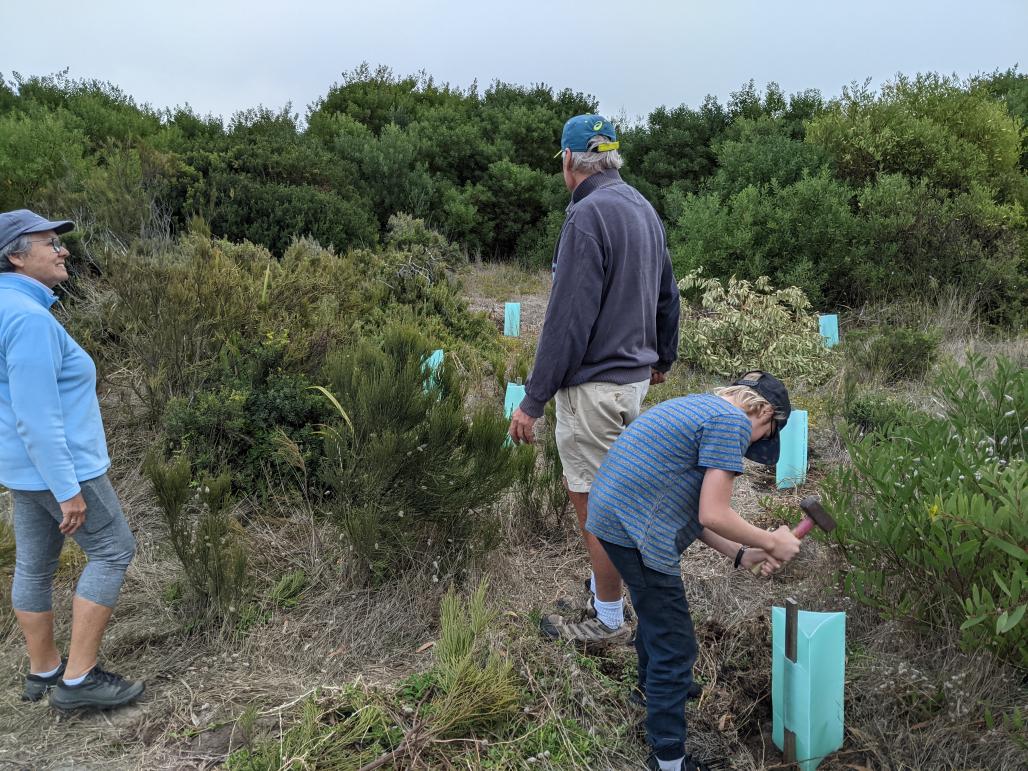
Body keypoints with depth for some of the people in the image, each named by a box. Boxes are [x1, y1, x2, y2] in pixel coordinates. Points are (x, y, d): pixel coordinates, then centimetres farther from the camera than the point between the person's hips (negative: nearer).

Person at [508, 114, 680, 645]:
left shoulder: (588, 214, -18)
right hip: (634, 376, 9)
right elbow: (667, 293, 19)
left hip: (595, 383, -9)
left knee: (593, 502, 2)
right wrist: (663, 357, 33)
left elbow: (567, 318, -23)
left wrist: (533, 399, -19)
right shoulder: (643, 208, 11)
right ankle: (599, 592, 35)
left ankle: (609, 621, 16)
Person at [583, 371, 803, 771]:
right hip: (637, 532, -10)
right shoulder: (733, 422, -12)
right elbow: (713, 516, -16)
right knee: (675, 645, 2)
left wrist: (740, 554, 12)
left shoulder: (698, 406, 17)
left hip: (611, 514, 10)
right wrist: (771, 543, -1)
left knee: (656, 606, 32)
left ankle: (653, 684, 57)